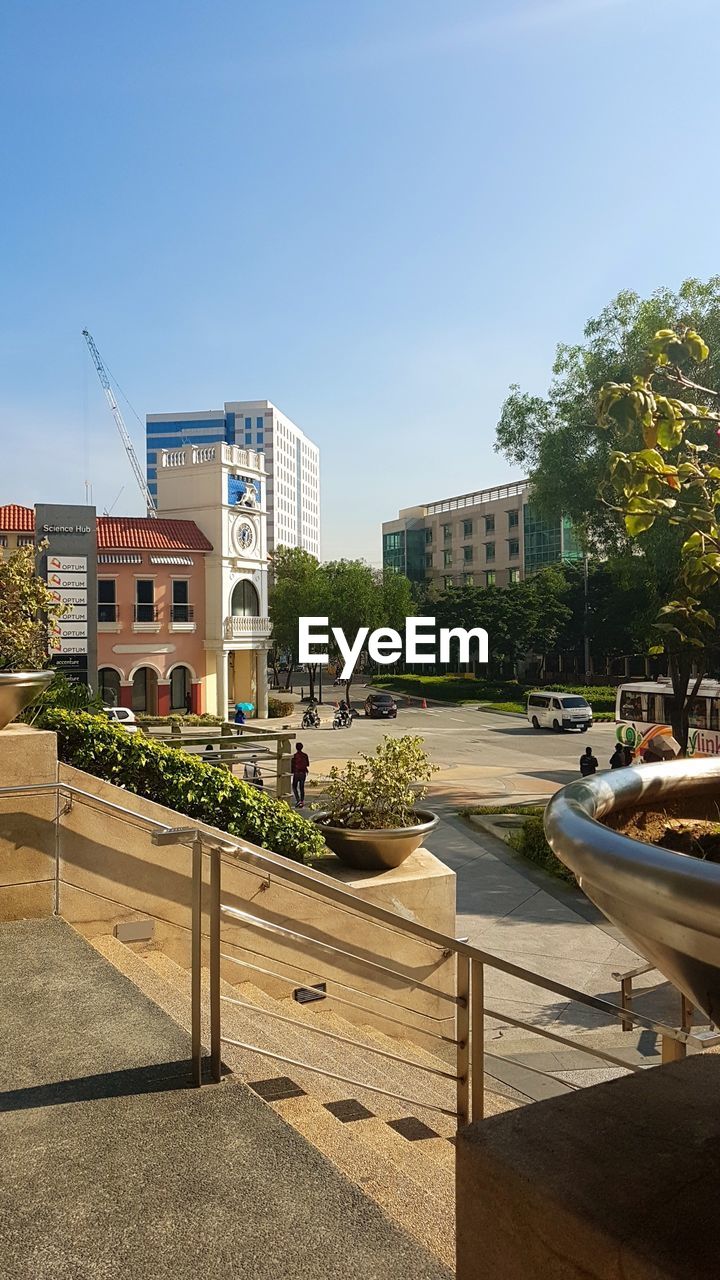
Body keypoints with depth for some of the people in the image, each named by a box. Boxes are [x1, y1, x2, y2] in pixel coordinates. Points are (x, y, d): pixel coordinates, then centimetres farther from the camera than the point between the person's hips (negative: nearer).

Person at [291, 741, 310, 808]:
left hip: (296, 773, -4)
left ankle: (298, 800, -7)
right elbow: (308, 764, 9)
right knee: (302, 788, 11)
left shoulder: (294, 756, -12)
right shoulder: (305, 755, 0)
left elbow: (292, 765, -10)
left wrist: (291, 772, 4)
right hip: (303, 773, 4)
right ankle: (302, 802, 9)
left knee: (294, 787, 9)